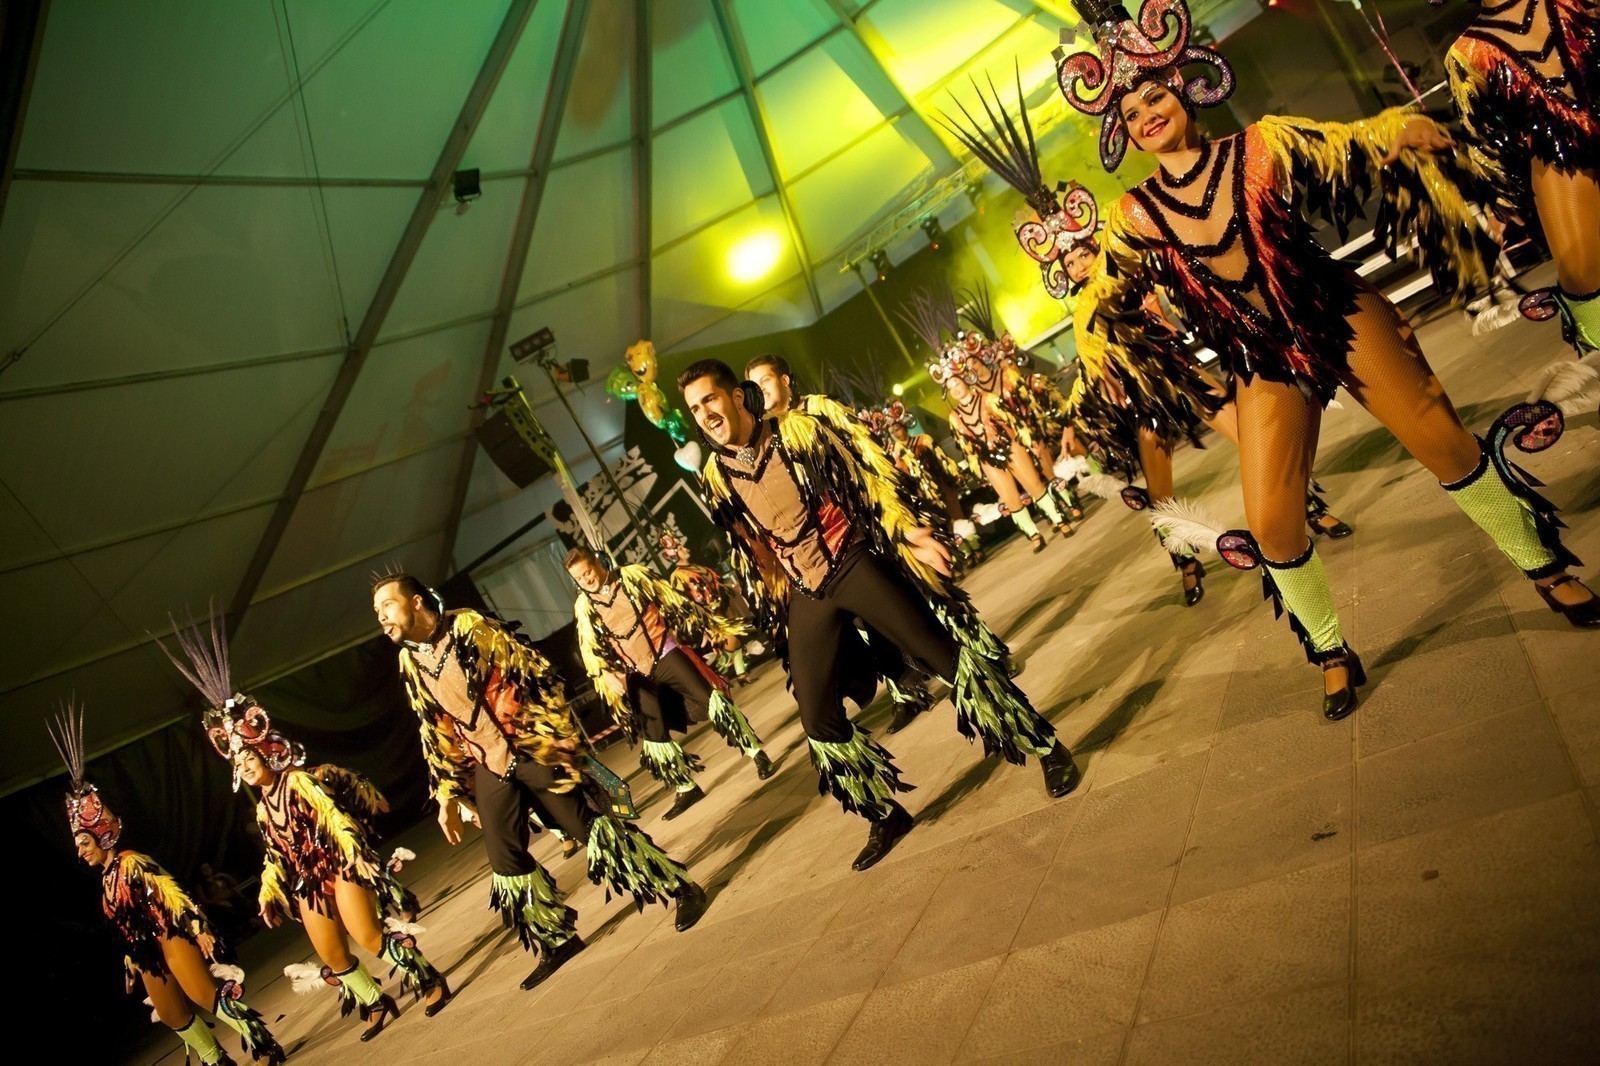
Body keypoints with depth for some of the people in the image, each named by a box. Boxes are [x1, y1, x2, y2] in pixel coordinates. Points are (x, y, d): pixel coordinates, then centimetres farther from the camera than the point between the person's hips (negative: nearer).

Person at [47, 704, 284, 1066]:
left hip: (169, 936, -9)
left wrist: (199, 930, -23)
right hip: (146, 952, 9)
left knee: (203, 993, -15)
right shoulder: (106, 880, 15)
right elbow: (124, 928, 21)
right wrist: (131, 961, 23)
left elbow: (173, 894, -16)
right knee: (173, 1015, 10)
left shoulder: (131, 862, -8)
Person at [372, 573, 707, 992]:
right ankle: (557, 939, 26)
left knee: (590, 825, -7)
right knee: (506, 862, 6)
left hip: (533, 749, -6)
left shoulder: (470, 627, -10)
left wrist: (560, 737, -15)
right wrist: (447, 796, 14)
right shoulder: (409, 664, 8)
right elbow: (435, 734, 15)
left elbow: (537, 676, -11)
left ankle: (681, 889, 7)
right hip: (489, 767, 6)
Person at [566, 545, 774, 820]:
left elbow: (674, 601, 3)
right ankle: (686, 788, 19)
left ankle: (756, 752, -6)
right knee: (654, 735, 4)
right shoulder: (584, 607, 3)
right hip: (637, 673, 3)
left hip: (666, 653, -3)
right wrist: (607, 676, -17)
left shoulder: (632, 576, -1)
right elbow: (591, 649, 0)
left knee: (709, 698, -16)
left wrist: (712, 626, 4)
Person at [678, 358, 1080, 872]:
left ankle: (1048, 747, 13)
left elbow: (872, 476, -3)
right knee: (818, 719, 1)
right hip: (804, 597, 4)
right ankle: (884, 815, 22)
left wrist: (908, 529, -15)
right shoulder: (716, 478, 5)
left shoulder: (800, 429, -4)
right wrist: (768, 613, 14)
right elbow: (748, 553, 14)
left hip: (856, 564, -4)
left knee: (947, 656, -5)